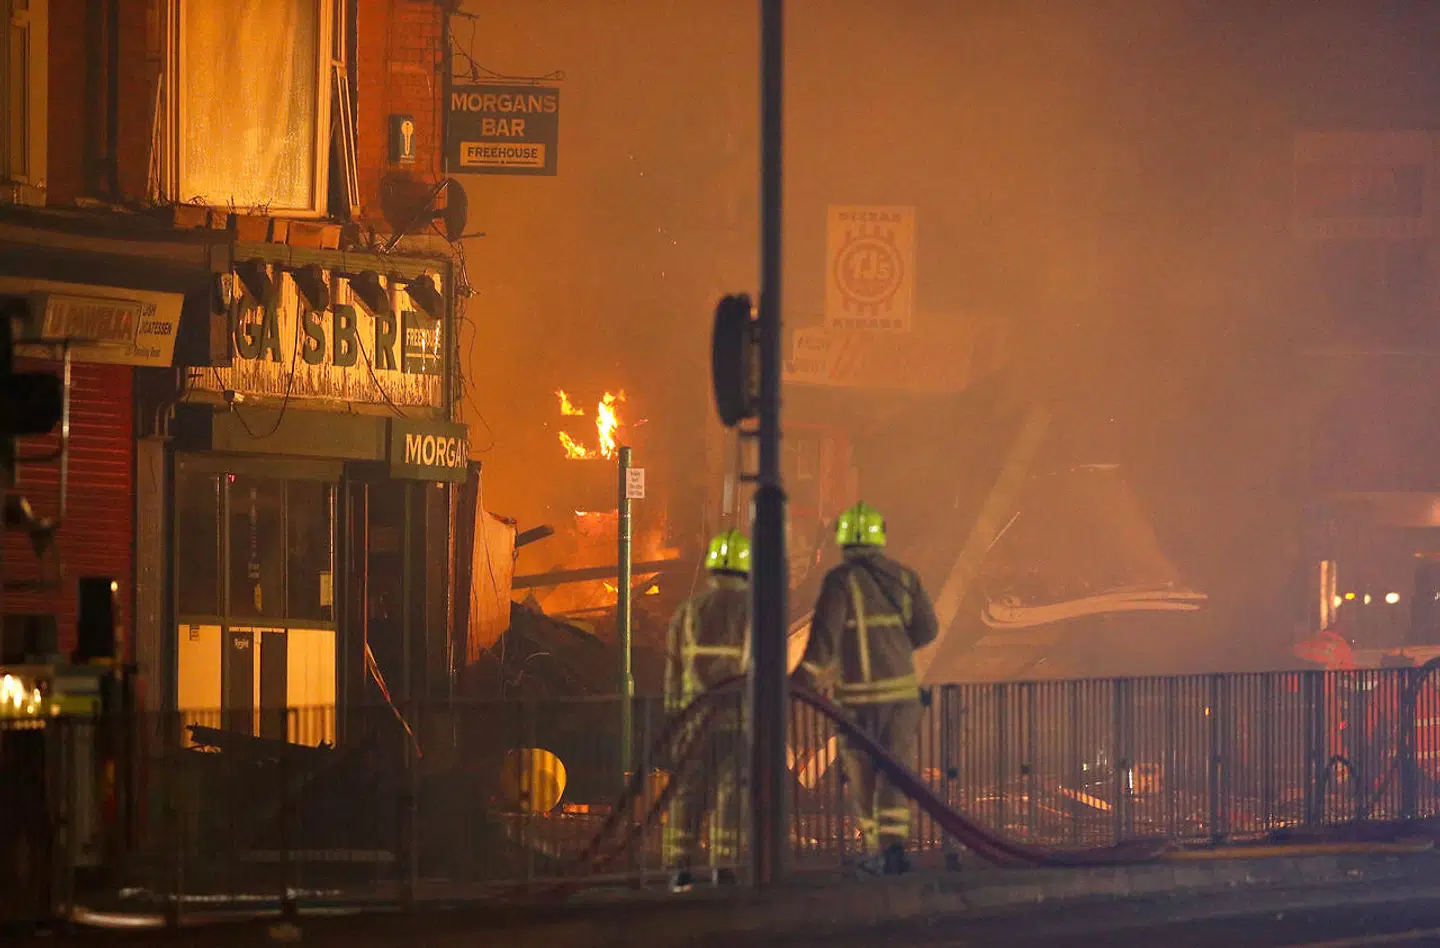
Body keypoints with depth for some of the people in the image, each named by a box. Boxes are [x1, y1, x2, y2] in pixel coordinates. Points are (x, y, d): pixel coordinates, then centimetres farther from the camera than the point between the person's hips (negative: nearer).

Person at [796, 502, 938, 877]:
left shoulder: (841, 580, -9)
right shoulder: (903, 576, 4)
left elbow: (825, 634, -19)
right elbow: (926, 628, 7)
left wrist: (802, 680, -21)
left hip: (857, 692, -3)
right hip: (901, 688, 3)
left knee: (862, 775, 11)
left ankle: (873, 849, 16)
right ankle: (894, 844, -15)